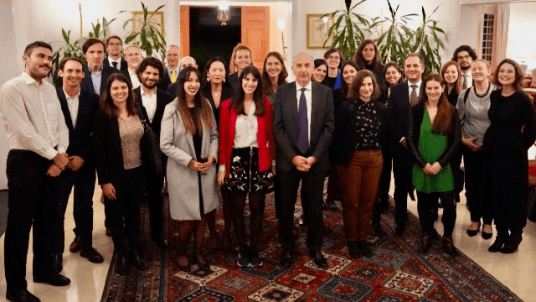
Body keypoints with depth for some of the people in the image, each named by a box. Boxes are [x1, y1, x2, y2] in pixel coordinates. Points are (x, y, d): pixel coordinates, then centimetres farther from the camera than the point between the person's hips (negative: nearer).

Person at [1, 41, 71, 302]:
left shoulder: (50, 90, 13)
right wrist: (54, 155, -12)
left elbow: (61, 126, 10)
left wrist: (60, 155, -5)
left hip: (52, 161, 7)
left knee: (47, 219, 15)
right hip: (24, 161, -7)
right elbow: (24, 131, -17)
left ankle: (43, 270, 32)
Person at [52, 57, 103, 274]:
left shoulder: (93, 100, 0)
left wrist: (82, 157, -7)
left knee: (85, 207, 13)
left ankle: (85, 245, 30)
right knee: (56, 209, 2)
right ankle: (56, 252, 18)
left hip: (85, 163, 2)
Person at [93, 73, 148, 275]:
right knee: (116, 214, 10)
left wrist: (145, 169, 4)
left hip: (137, 172, 4)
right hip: (116, 175, -4)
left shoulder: (137, 112, 3)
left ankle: (135, 251, 29)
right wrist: (104, 181, -14)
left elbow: (143, 141, 8)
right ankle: (121, 254, 27)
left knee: (134, 212, 14)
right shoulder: (103, 116, -11)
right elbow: (99, 151, -12)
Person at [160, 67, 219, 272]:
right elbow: (165, 145, -11)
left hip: (206, 169, 4)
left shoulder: (205, 106, 4)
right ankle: (182, 253, 28)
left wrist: (212, 156, -8)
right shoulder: (172, 109, -9)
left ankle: (198, 252, 29)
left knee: (202, 214, 9)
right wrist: (189, 161, -16)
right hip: (183, 171, -4)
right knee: (189, 218, 3)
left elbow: (214, 135, 8)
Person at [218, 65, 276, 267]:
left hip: (259, 160, 1)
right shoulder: (228, 105, 1)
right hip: (237, 160, -1)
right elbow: (223, 138, 0)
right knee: (238, 207, 8)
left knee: (257, 207, 7)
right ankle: (243, 249, 23)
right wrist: (222, 166, -4)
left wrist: (273, 161, 4)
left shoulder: (265, 105, 4)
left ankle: (254, 248, 23)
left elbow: (270, 135, 6)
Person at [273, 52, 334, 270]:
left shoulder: (325, 92, 1)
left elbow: (329, 127, -2)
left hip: (316, 160, 0)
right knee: (286, 207, 10)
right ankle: (287, 248, 27)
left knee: (315, 207, 10)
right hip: (288, 160, 0)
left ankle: (315, 248, 28)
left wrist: (313, 157, -10)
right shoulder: (282, 92, 0)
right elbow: (278, 128, -3)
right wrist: (293, 156, -12)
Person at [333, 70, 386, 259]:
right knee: (351, 201, 5)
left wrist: (380, 152, 5)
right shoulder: (347, 107, -5)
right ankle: (351, 240, 19)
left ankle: (363, 238, 23)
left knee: (368, 201, 9)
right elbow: (337, 134, -5)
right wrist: (342, 156, -7)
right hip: (351, 158, -3)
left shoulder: (381, 108, 7)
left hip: (375, 159, 4)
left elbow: (384, 134, 13)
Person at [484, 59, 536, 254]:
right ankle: (501, 233, 25)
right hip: (493, 150, 6)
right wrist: (495, 142, 8)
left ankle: (515, 235, 22)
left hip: (513, 153, -6)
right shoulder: (494, 96, 4)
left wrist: (518, 147, -3)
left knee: (515, 193, 6)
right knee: (496, 192, 11)